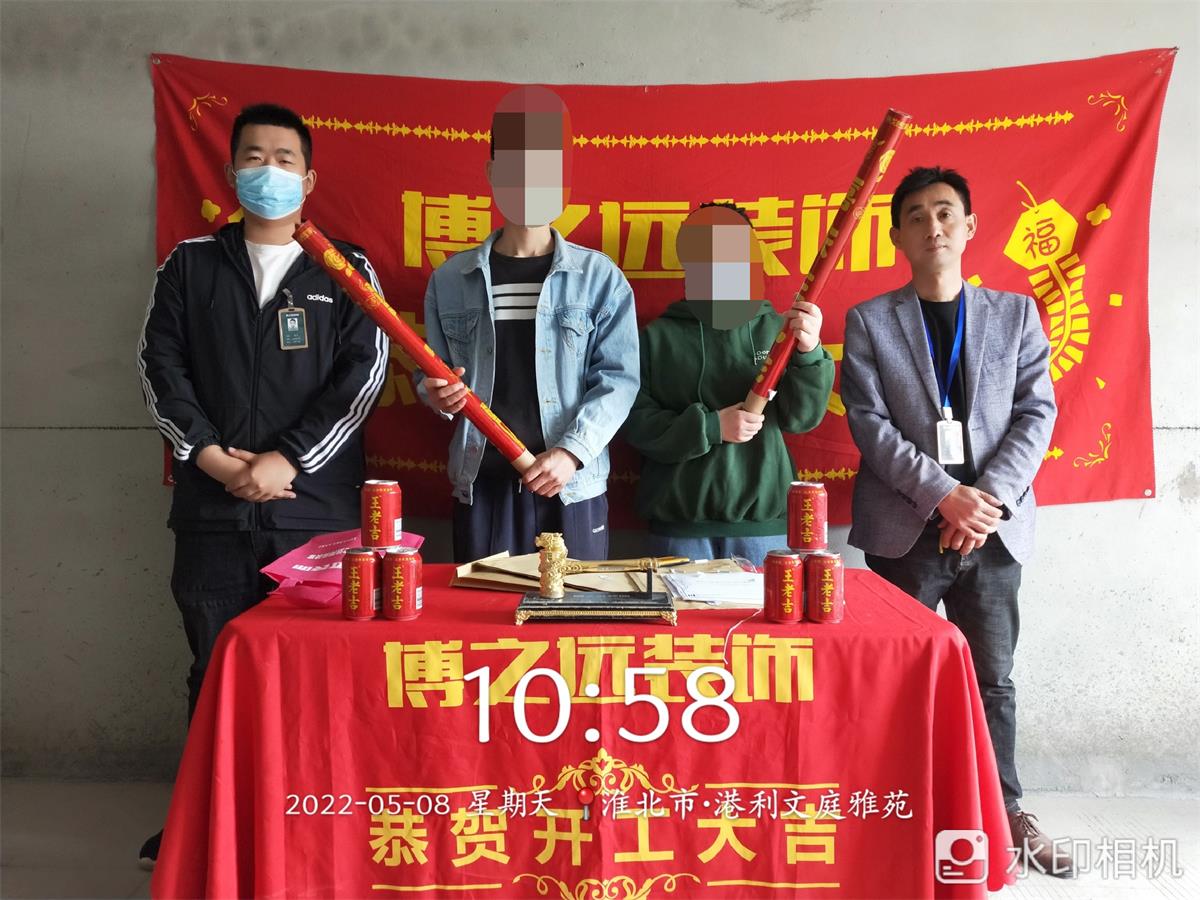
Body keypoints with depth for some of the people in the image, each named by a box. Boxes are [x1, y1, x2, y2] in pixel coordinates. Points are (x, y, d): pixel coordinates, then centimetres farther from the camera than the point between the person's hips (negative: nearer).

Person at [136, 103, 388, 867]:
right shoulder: (190, 265, 12)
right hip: (212, 508, 2)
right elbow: (161, 364, 5)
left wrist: (287, 461, -11)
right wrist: (211, 454, -8)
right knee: (215, 669, 9)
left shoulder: (346, 271, 7)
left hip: (318, 508, -1)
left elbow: (365, 372, -3)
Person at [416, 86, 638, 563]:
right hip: (481, 485, 2)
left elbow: (617, 378, -4)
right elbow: (432, 373, 14)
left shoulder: (599, 277, 0)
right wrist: (437, 394, -9)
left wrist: (572, 451, -16)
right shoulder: (450, 279, 7)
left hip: (573, 488, -1)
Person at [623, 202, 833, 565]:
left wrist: (809, 354, -20)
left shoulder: (777, 328, 3)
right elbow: (636, 422, 0)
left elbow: (801, 417, -3)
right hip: (680, 524, 0)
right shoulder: (658, 337, 4)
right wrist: (710, 426, -12)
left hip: (763, 521, 1)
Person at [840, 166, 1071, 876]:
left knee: (993, 679, 10)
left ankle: (1005, 810, 25)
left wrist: (990, 499, -12)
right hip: (905, 529, -1)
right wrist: (945, 494, -15)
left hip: (994, 527, 2)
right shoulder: (869, 322, 4)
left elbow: (1038, 413, 2)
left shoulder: (1015, 313, 9)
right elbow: (870, 424, -5)